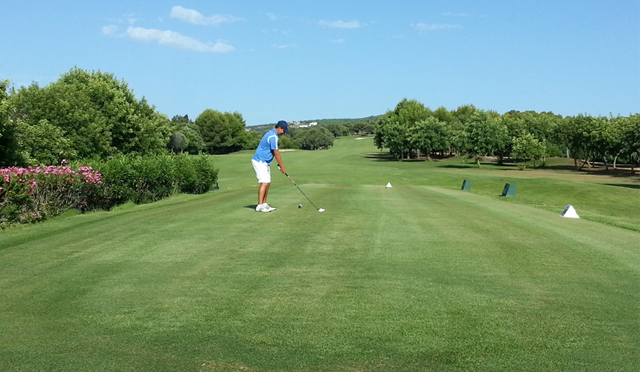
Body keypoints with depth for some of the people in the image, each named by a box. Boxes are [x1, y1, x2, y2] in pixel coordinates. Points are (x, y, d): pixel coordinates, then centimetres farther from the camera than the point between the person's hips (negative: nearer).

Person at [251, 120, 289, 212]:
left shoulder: (273, 134, 13)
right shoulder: (273, 137, -20)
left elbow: (276, 152, 17)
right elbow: (276, 154, -17)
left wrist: (280, 165, 13)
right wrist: (282, 167, -9)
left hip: (264, 162, 10)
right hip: (259, 161, -10)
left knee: (267, 183, 10)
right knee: (264, 182, -16)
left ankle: (264, 204, 14)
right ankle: (259, 206, -18)